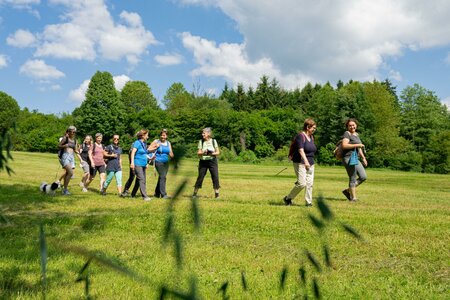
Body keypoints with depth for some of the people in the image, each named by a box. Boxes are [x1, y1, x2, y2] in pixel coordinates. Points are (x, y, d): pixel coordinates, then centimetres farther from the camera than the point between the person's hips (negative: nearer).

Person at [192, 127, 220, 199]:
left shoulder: (213, 141, 1)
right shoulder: (201, 141, 3)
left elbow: (218, 152, 0)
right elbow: (198, 153, -2)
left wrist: (212, 153, -18)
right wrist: (203, 153, -22)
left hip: (212, 161, 0)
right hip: (203, 161, 0)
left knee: (215, 177, -7)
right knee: (200, 177, 1)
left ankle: (216, 194, 1)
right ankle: (194, 193, 11)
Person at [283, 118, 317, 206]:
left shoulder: (311, 137, 14)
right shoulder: (300, 136, -12)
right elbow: (301, 150, -24)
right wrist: (305, 161, -34)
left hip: (310, 164, 8)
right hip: (300, 163, -8)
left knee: (310, 183, 2)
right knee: (302, 183, -11)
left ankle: (309, 202, 8)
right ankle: (288, 198, 6)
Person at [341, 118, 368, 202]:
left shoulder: (356, 134, 19)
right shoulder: (347, 134, -7)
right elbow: (344, 145, -21)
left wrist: (363, 158, 22)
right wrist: (357, 145, -20)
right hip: (348, 158, -9)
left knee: (363, 177, 6)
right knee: (353, 179, -5)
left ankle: (347, 191, 14)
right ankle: (353, 197, 5)